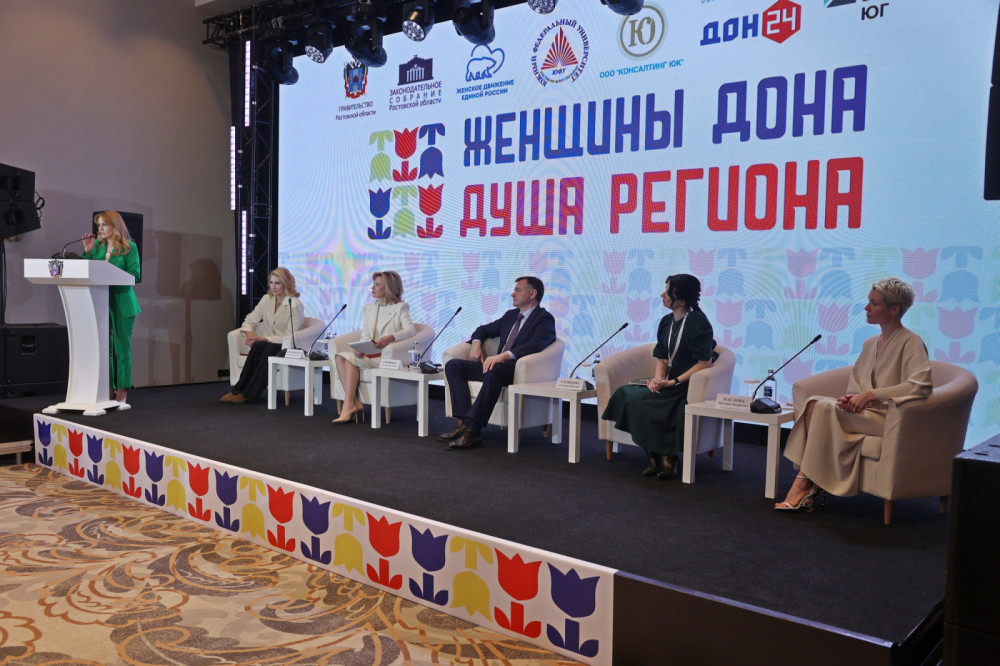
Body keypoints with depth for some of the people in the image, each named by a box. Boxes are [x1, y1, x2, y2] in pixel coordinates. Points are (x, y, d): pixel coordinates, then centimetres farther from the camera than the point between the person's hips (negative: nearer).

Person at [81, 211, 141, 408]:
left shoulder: (129, 247, -2)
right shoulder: (97, 245, 12)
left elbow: (134, 274, -10)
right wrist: (87, 251, -2)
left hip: (122, 301, -5)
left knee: (122, 346, 0)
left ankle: (122, 391, 4)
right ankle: (109, 390, 14)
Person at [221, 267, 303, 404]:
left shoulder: (296, 305, -8)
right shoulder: (267, 299, 9)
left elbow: (290, 337, -13)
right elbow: (249, 321, 13)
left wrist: (264, 338, -20)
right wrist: (250, 335, -9)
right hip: (267, 344, 4)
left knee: (268, 350, -35)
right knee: (257, 346, -30)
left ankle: (246, 394, -29)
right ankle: (239, 391, -30)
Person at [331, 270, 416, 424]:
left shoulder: (400, 308, 2)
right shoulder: (370, 308, 22)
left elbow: (411, 330, -14)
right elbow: (365, 333, 12)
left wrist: (390, 337, -33)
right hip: (368, 353, 6)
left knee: (350, 359, -26)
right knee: (340, 356, -21)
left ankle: (348, 406, -24)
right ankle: (355, 403, -26)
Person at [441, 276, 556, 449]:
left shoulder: (544, 318, 0)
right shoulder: (511, 315, 25)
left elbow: (536, 344, -20)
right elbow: (484, 329, 36)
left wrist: (503, 355, -30)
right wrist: (476, 343, 12)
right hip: (496, 365, 8)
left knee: (494, 371, -41)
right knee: (452, 365, -9)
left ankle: (472, 428, -37)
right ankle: (466, 422, -22)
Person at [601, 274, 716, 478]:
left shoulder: (698, 322, -12)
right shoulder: (667, 322, 11)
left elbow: (705, 362, -17)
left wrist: (674, 382, -19)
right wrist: (658, 378, -8)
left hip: (688, 385, -8)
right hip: (668, 383, 8)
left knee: (639, 399, -24)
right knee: (625, 393, -14)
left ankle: (666, 458, -9)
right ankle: (655, 457, -11)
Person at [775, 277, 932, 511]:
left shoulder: (910, 342, -5)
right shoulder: (870, 344, 19)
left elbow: (921, 385, -20)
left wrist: (871, 395, -21)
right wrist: (851, 398, -5)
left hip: (889, 418, -7)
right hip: (863, 412, 7)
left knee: (826, 408, -28)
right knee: (812, 402, -19)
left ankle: (804, 483, -22)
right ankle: (809, 485, -25)